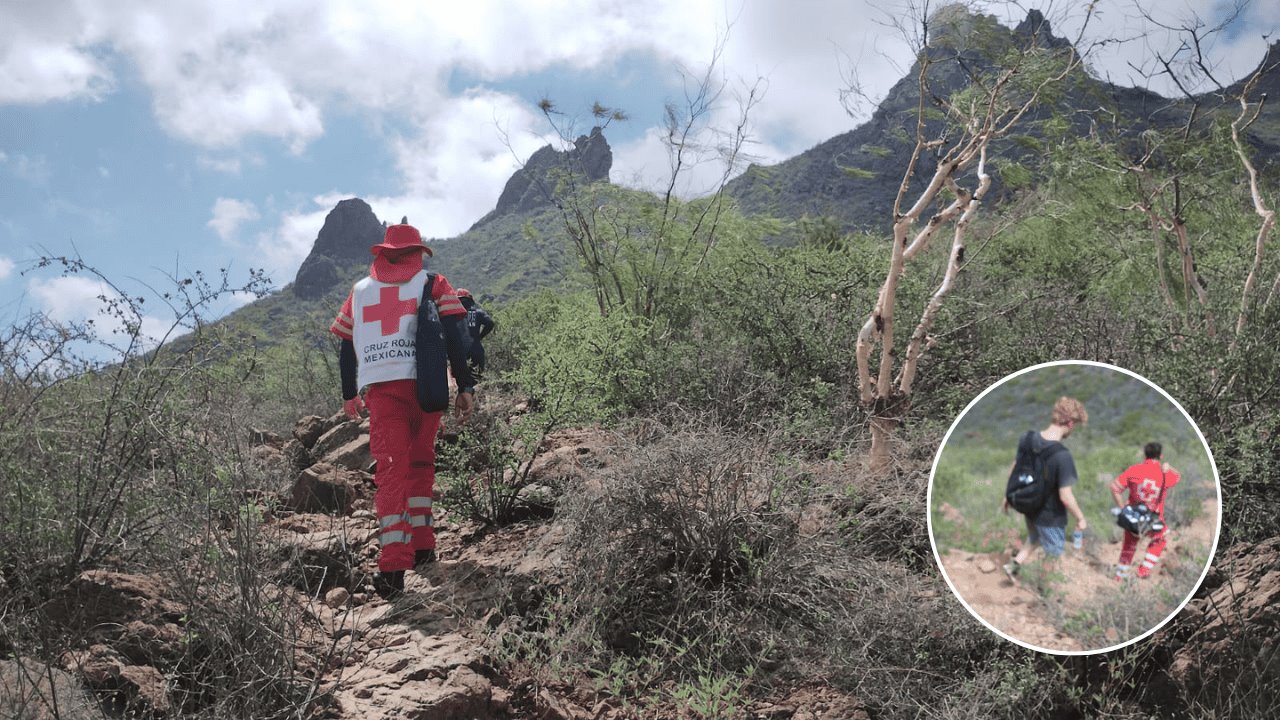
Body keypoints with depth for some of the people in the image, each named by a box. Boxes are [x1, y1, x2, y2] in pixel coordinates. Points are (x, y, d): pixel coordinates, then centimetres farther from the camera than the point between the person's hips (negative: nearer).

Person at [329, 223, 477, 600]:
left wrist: (349, 395, 28)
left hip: (382, 389, 1)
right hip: (425, 386, 0)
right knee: (421, 462, 19)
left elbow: (346, 347, 17)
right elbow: (453, 336, -3)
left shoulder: (361, 290, 16)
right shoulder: (432, 283, 9)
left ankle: (394, 563, -17)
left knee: (391, 471, -4)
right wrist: (466, 387, -3)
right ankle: (422, 545, 23)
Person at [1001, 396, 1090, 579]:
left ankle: (1015, 564, 29)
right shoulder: (1062, 455, -32)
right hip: (1051, 516, -6)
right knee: (1053, 554, 19)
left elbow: (1013, 469, 2)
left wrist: (1009, 497, 17)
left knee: (1035, 538, 34)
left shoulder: (1030, 439, -12)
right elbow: (1065, 496, -27)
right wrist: (1080, 518, -10)